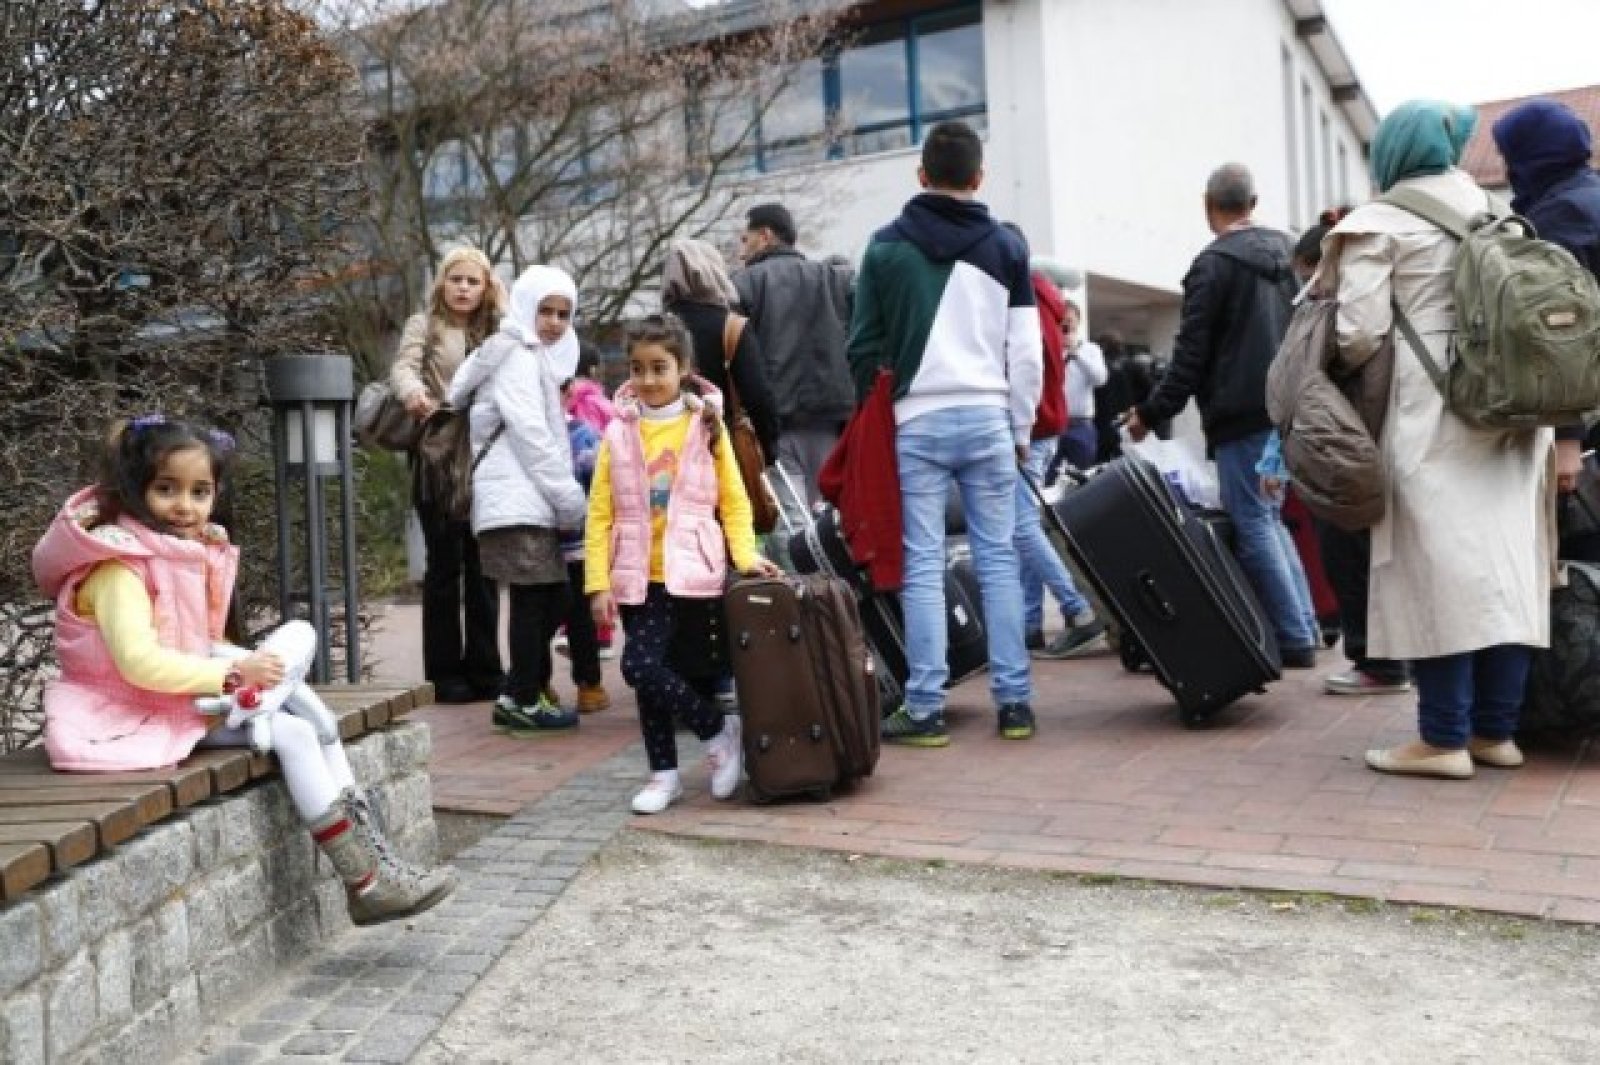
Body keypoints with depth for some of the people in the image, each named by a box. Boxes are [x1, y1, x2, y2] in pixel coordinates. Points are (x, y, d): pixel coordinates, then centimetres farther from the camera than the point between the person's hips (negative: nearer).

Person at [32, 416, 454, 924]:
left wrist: (240, 661, -2)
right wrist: (233, 672, -25)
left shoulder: (193, 552, 10)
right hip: (150, 711, -9)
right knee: (293, 735, -20)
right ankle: (367, 882, -17)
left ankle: (372, 853, -5)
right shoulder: (118, 567, -19)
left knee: (318, 720, -4)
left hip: (192, 691, 9)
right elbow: (139, 662, -29)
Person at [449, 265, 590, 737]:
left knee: (548, 599, 10)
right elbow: (529, 433, -14)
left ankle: (520, 695, 17)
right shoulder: (519, 356, -6)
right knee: (536, 599, -7)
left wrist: (564, 494, 14)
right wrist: (569, 495, -11)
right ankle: (524, 701, -1)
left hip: (530, 500, 9)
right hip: (517, 500, -9)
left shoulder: (535, 358, 24)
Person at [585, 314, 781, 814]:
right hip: (640, 577, 2)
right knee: (642, 667, -4)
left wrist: (745, 556, -10)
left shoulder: (706, 425, 3)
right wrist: (599, 581, -3)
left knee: (696, 672, 0)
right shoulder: (619, 432, 4)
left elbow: (733, 499, 4)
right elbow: (600, 511, 3)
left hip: (694, 573, -2)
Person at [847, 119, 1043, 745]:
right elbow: (1027, 352, 3)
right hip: (987, 418, 1)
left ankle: (924, 708, 3)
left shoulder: (887, 245, 3)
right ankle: (1014, 701, 9)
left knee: (923, 565, 2)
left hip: (918, 423, -1)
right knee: (998, 559, 6)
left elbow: (865, 346, 3)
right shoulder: (1006, 246, 6)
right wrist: (1020, 430, 12)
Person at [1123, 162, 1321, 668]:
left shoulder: (1214, 264, -11)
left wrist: (1150, 412, -7)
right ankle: (1304, 627, 17)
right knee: (1268, 516, 17)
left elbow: (1191, 355, -14)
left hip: (1242, 414, -8)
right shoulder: (1282, 253, 13)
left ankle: (1294, 640, -3)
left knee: (1252, 523, -3)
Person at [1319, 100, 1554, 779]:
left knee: (1438, 569, -6)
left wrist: (1340, 370, 10)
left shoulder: (1379, 223, -2)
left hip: (1433, 414, -6)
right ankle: (1496, 728, 10)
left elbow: (1361, 333, -10)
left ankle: (1444, 738, -5)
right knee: (1505, 567, 6)